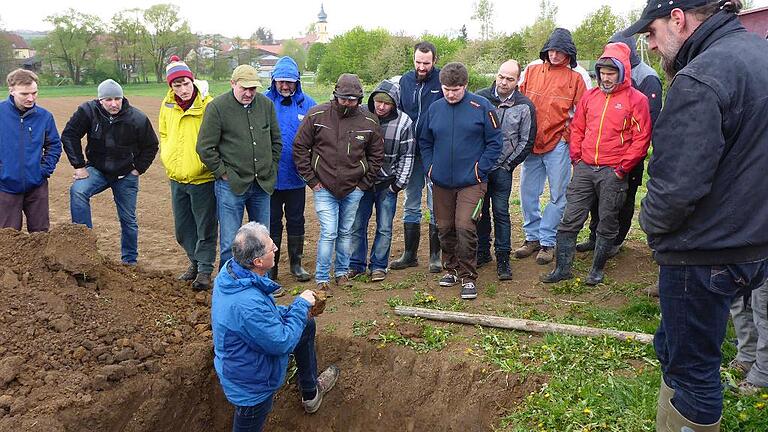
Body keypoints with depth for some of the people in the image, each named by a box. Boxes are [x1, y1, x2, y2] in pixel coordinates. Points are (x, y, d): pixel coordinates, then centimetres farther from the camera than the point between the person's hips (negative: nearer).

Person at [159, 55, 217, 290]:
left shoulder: (208, 105, -15)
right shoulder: (167, 105, 4)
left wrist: (207, 161, -14)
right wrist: (168, 159, 7)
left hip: (202, 177, -6)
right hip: (176, 178, 6)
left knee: (205, 227, 4)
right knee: (183, 227, 17)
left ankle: (204, 270, 16)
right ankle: (195, 261, 35)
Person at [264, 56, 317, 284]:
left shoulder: (307, 104, -3)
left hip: (295, 176, 1)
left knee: (296, 220, 14)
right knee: (272, 222, 10)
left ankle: (296, 263, 28)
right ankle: (270, 267, 22)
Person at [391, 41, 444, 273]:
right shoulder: (405, 80, 5)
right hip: (411, 153, 5)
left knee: (436, 206, 4)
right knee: (410, 205, 12)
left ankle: (435, 255, 16)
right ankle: (410, 254, 23)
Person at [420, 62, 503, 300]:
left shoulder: (481, 106, -5)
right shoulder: (435, 108, 6)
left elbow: (494, 142, -4)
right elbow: (425, 142, 16)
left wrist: (480, 170, -10)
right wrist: (429, 168, 4)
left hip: (471, 182, -4)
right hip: (441, 182, 4)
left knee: (465, 227, -12)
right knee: (445, 228, 11)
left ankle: (468, 277, 3)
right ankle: (451, 269, 31)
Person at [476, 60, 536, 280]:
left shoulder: (525, 106, -1)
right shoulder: (480, 97, 1)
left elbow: (526, 142, 3)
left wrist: (508, 165, -2)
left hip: (502, 169, -2)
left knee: (501, 212, -1)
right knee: (480, 211, 10)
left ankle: (503, 258, 7)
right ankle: (482, 252, 24)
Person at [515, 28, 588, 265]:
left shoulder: (575, 78, 0)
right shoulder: (531, 71, 7)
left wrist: (568, 135, -8)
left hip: (558, 145, -3)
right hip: (531, 144, 3)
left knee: (558, 196, 2)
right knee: (527, 193, 8)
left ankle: (547, 241, 13)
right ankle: (532, 237, 23)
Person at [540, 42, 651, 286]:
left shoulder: (636, 99, -3)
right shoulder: (590, 97, 11)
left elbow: (641, 139, -6)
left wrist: (623, 168, -9)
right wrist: (576, 157, 6)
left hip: (613, 172, -4)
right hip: (584, 168, 4)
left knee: (608, 223, 7)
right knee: (570, 219, 3)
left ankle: (597, 269, 21)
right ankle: (562, 268, 11)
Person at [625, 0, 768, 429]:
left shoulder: (699, 80, -22)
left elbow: (675, 187, -25)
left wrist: (652, 225, -5)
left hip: (703, 254, -9)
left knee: (691, 366, 7)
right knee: (674, 347, 22)